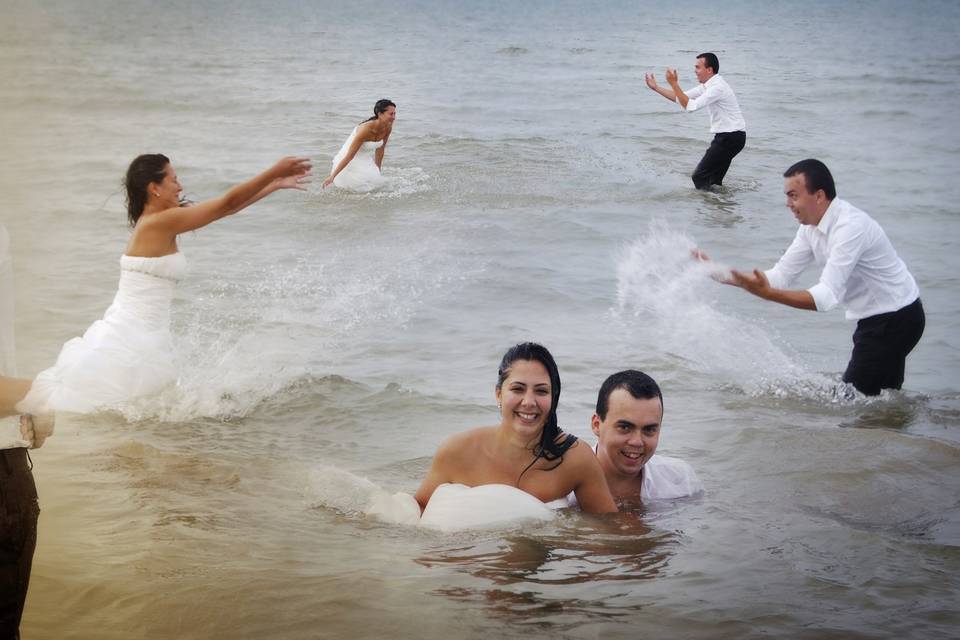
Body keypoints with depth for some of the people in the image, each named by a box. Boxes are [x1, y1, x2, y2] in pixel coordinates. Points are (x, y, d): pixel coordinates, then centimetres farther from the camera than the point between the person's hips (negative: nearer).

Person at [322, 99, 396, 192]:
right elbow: (349, 156, -30)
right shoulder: (366, 129, -32)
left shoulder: (388, 128, -11)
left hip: (366, 160, 7)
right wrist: (332, 177, -27)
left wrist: (378, 172, 15)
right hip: (351, 162, -7)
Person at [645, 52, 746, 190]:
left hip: (731, 138, -10)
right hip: (725, 136, 10)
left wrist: (674, 84, -22)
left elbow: (689, 105, -25)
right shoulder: (707, 85, 11)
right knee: (713, 179, 19)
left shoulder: (717, 87, -21)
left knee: (699, 177, -10)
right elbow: (683, 98, 14)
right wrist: (656, 87, 11)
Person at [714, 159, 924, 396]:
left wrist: (767, 293, -41)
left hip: (895, 320, -10)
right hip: (875, 318, 10)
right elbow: (780, 276, 2)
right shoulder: (812, 227, 1)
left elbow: (827, 296, -33)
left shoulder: (850, 227, -29)